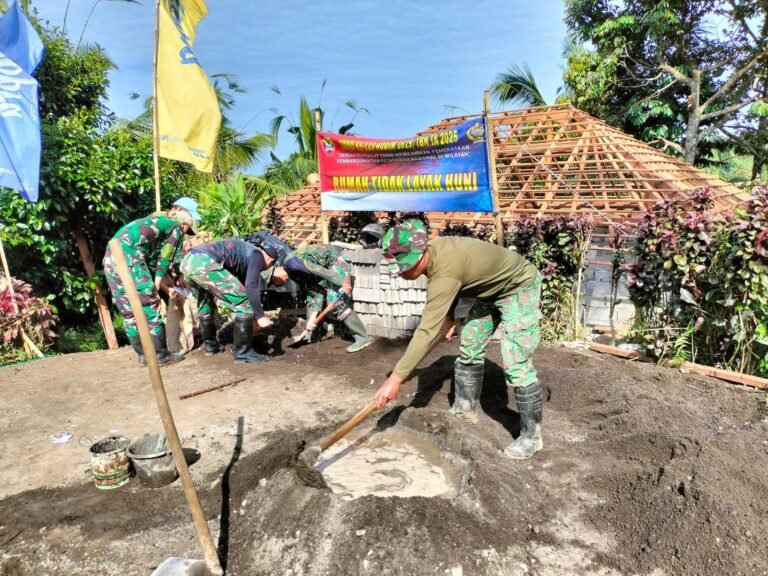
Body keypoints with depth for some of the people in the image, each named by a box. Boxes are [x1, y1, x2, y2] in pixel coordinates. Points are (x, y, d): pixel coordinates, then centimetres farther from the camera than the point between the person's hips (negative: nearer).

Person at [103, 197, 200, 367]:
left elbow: (152, 263, 28)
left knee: (129, 311, 13)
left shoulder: (155, 221, 32)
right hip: (128, 257, -9)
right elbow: (165, 259, 2)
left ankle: (143, 355, 20)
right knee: (149, 306, -1)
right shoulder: (176, 226, 8)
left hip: (111, 258, 9)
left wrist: (165, 287, 24)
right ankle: (161, 355, 4)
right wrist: (157, 283, 9)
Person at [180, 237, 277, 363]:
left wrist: (253, 315, 51)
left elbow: (243, 285, 44)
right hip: (204, 263, -10)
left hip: (187, 261, 10)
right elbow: (251, 286, -8)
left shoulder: (245, 251, 35)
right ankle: (243, 353, 7)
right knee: (244, 303, -1)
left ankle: (210, 344, 44)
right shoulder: (257, 255, 10)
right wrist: (260, 316, -5)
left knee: (205, 298, 35)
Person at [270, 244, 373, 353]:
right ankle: (309, 332, 24)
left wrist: (343, 283, -29)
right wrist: (313, 315, -4)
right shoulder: (294, 274, 11)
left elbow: (317, 270, -25)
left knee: (337, 302, -14)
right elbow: (316, 290, 3)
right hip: (330, 265, 10)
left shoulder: (290, 263, -16)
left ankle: (363, 338, -9)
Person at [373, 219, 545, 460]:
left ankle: (531, 436, 1)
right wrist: (448, 316, -2)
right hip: (492, 289, 10)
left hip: (520, 288, -9)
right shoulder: (434, 249, -12)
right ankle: (465, 408, 28)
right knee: (469, 348, 12)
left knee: (516, 365, -14)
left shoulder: (444, 272, -39)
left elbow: (427, 331, -42)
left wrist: (396, 378, -41)